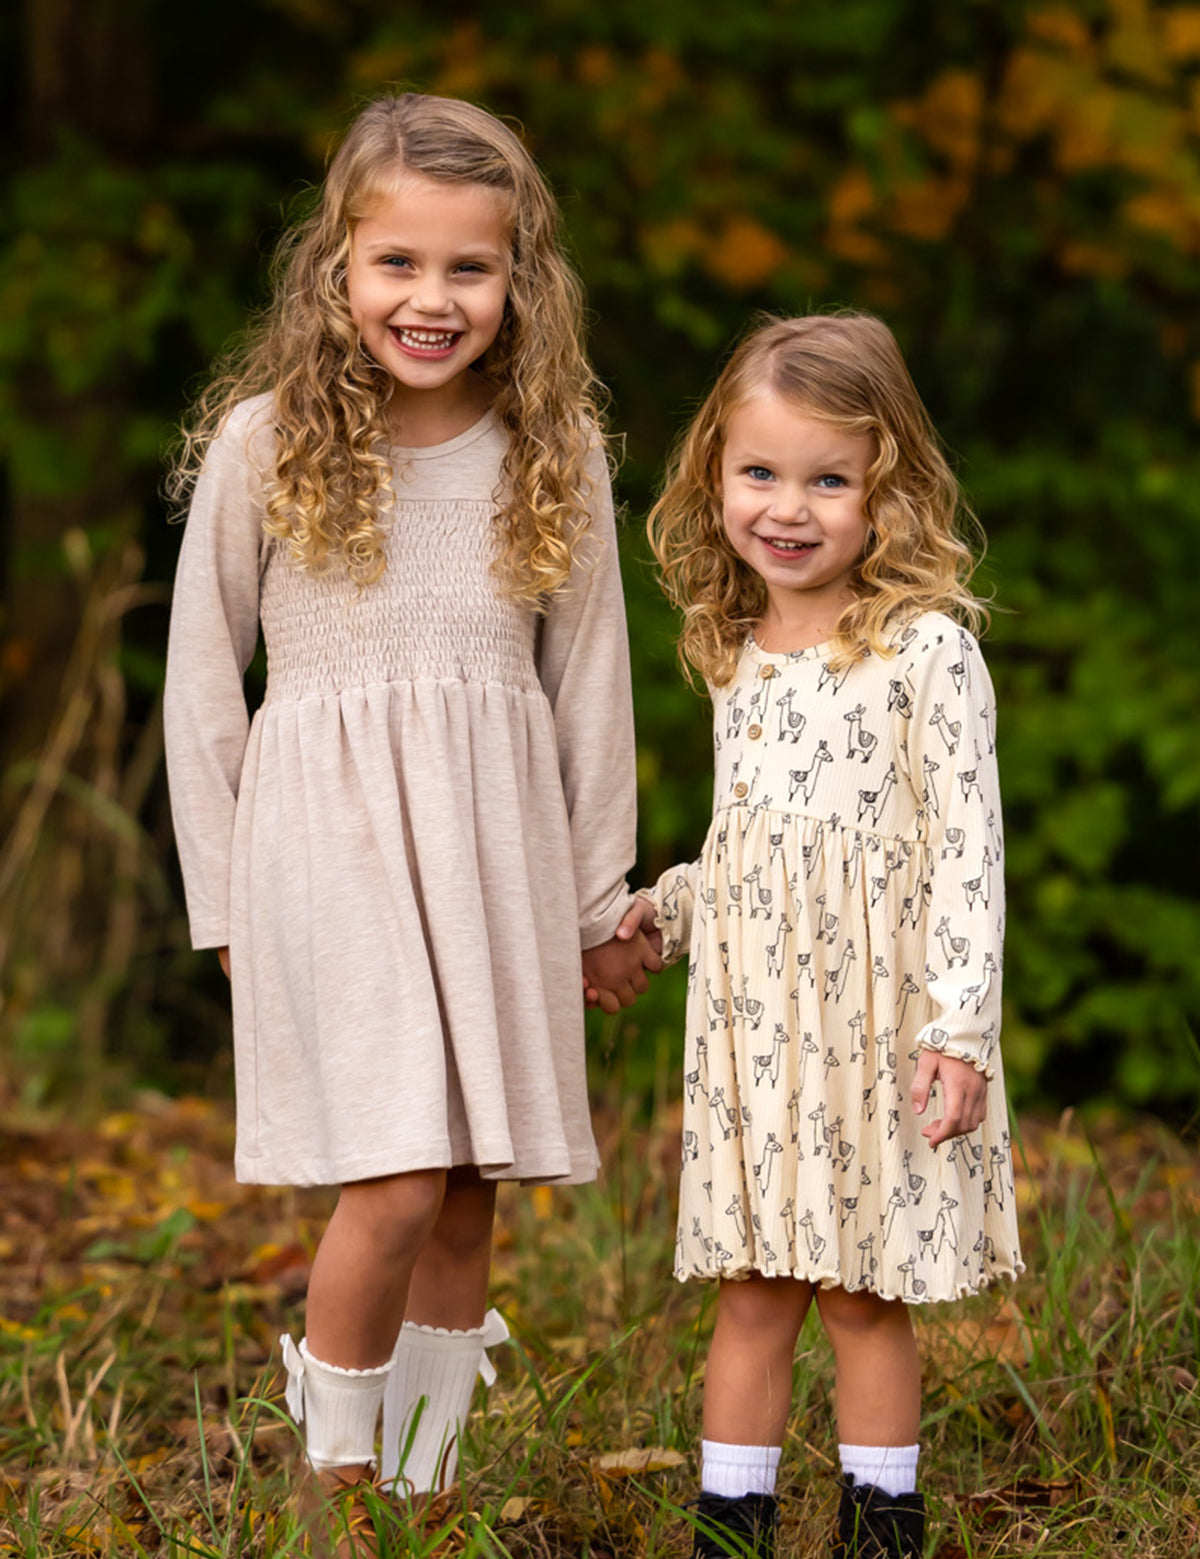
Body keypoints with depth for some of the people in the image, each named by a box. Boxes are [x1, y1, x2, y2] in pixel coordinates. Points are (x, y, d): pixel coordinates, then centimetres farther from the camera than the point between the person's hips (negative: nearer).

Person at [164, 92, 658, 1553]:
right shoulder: (264, 444, -4)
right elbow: (201, 679, 4)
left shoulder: (554, 451, 3)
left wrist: (599, 896, 13)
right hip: (330, 840, -3)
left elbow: (591, 679, 10)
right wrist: (224, 901, 5)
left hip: (498, 848, 3)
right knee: (396, 1186, -13)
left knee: (470, 1196, 6)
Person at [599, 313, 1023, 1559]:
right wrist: (661, 910, 13)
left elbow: (967, 845, -11)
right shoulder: (738, 660, 11)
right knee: (749, 1294, 8)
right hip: (750, 1022, 5)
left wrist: (959, 1023, -16)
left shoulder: (925, 651, -9)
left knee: (862, 1293, 3)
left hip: (875, 1019, -5)